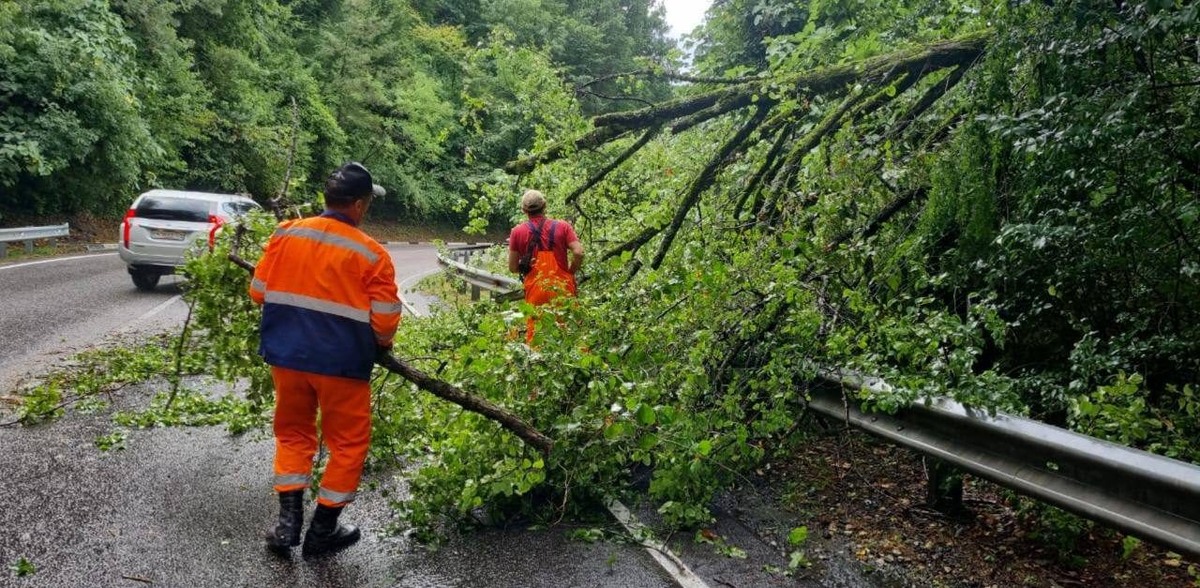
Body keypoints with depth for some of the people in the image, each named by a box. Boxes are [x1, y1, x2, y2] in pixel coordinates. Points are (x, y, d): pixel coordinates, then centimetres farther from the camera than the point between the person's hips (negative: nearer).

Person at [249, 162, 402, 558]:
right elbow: (385, 322, -12)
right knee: (348, 443, 13)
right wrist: (381, 346, 10)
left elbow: (258, 292, 6)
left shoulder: (285, 234, -1)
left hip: (286, 356, 4)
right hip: (342, 363, -4)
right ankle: (322, 531, 21)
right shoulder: (371, 253, -12)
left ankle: (288, 522, 17)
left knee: (293, 433, 22)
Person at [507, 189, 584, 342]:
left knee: (534, 334, 7)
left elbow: (513, 267, 3)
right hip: (562, 288, 0)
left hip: (535, 290, 0)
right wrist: (570, 272, 6)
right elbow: (578, 253, -10)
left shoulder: (517, 232, 3)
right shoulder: (562, 226, 2)